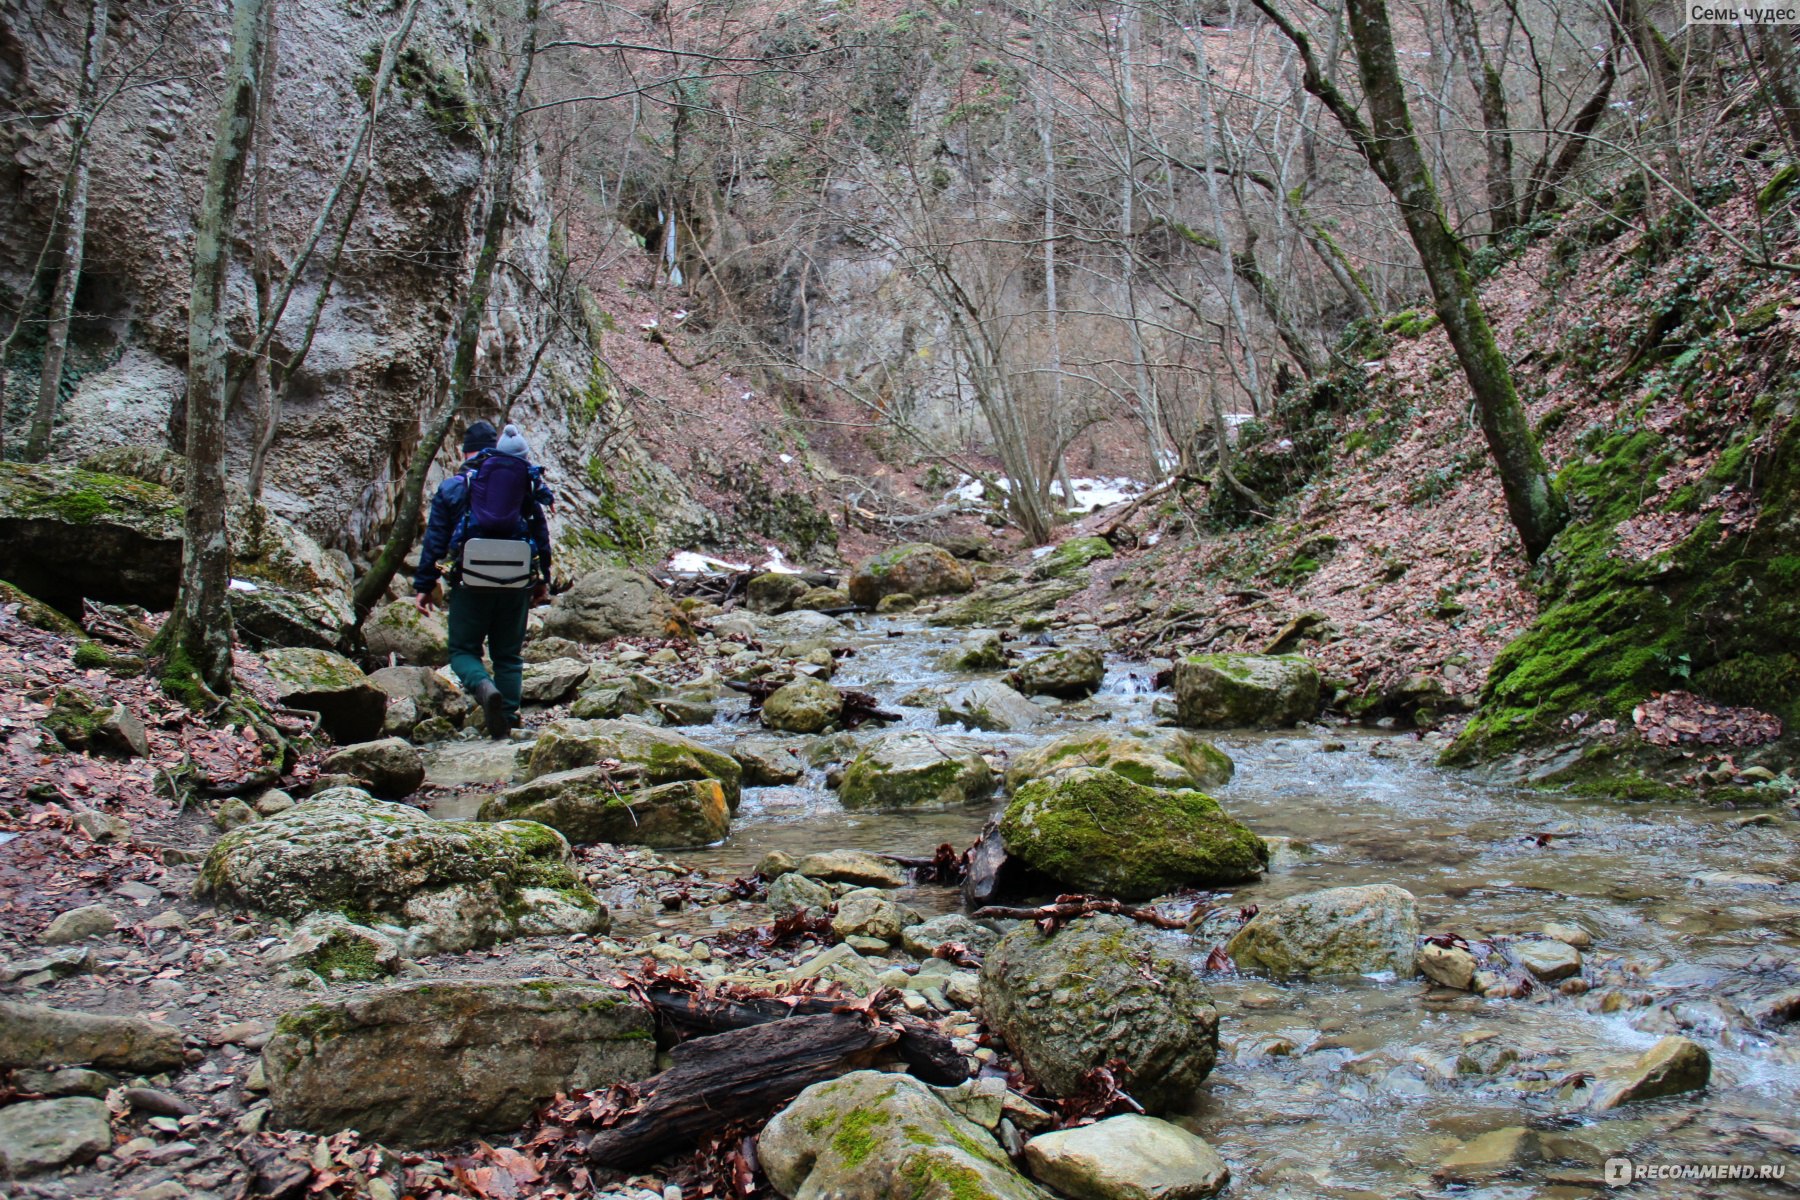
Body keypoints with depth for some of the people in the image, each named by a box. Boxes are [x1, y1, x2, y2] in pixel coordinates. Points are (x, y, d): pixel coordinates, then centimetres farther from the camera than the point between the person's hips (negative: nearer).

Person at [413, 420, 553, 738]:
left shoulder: (453, 486, 5)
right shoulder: (526, 481, 11)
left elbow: (435, 539, 2)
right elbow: (541, 533, 12)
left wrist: (424, 585, 6)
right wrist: (543, 579, 19)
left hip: (470, 582, -2)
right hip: (516, 581, 2)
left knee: (463, 650, 8)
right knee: (508, 655, 11)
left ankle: (484, 688, -22)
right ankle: (506, 722, 4)